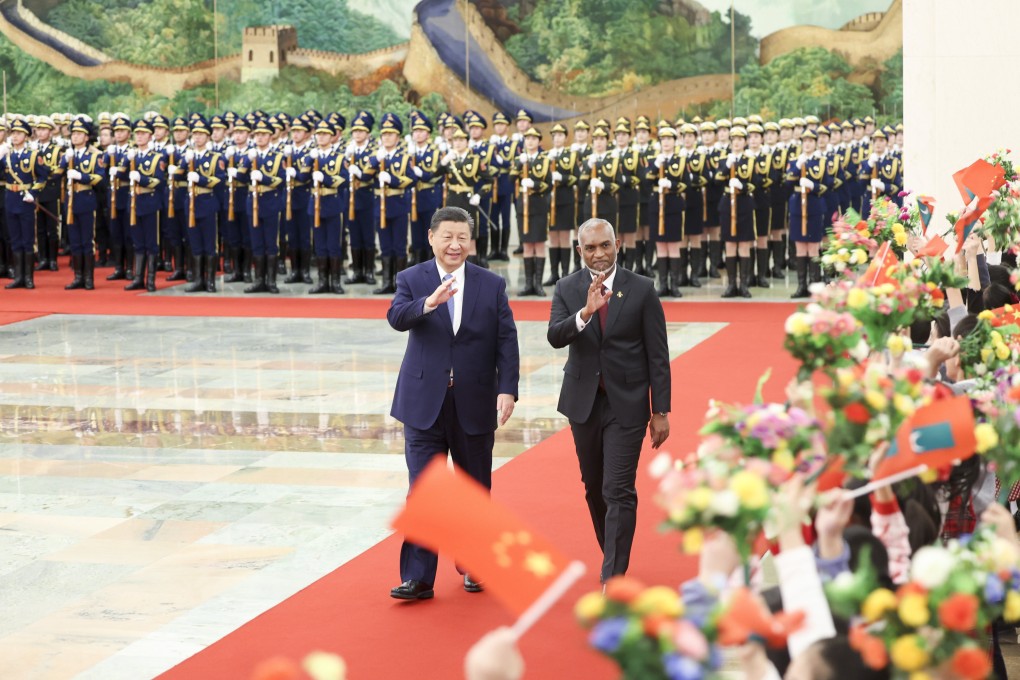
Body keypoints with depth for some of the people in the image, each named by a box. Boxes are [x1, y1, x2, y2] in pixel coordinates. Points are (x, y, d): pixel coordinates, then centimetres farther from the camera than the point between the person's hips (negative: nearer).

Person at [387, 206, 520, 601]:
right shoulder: (412, 280, 1)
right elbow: (396, 317, -19)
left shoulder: (492, 285, 3)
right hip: (424, 403, -1)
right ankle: (418, 578, -2)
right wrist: (427, 304, -39)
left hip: (474, 405, 1)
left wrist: (507, 389, -12)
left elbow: (506, 342, 0)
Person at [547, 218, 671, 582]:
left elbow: (658, 355, -4)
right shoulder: (567, 289, 1)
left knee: (618, 492, -10)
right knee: (594, 488, 15)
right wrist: (586, 312, -34)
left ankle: (613, 579, -10)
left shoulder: (642, 290, -5)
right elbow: (555, 336, -16)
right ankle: (613, 555, 34)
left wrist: (661, 412, -6)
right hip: (584, 402, 3)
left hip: (626, 405, -3)